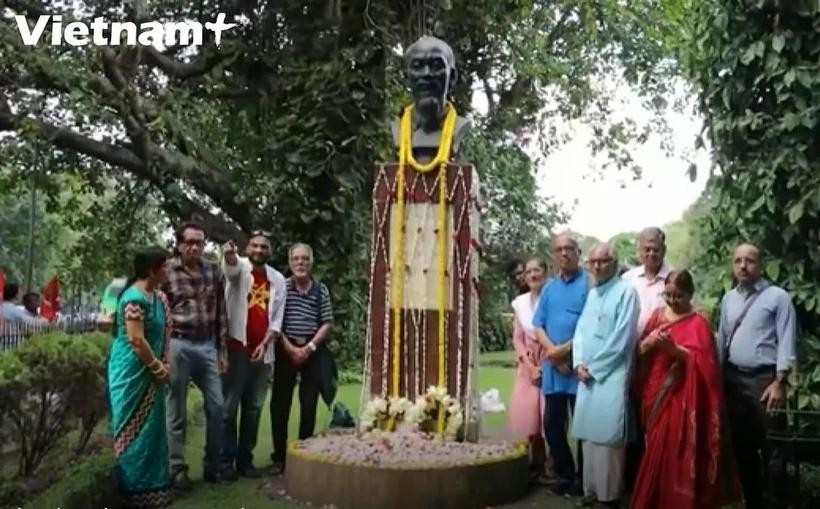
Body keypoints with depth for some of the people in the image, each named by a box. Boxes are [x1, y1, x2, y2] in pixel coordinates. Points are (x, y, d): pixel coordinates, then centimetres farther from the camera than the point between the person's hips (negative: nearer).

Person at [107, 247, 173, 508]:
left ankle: (151, 484, 25)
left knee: (151, 428, 14)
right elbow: (136, 340, -23)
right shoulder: (135, 298, -20)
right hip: (133, 373, -9)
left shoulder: (157, 296, 8)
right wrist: (158, 368, -14)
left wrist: (164, 365, 2)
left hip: (149, 373, 9)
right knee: (137, 430, 1)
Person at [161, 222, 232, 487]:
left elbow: (221, 311, 10)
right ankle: (177, 469, 18)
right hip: (178, 346, -4)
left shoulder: (214, 270, 7)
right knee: (177, 411, 6)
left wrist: (222, 348, 9)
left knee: (217, 406, 8)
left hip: (207, 346, 4)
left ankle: (213, 466, 22)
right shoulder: (167, 271, -4)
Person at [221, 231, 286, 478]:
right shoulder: (240, 268, 0)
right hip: (237, 348, -4)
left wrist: (265, 343, -5)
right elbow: (231, 266, -26)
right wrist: (229, 254, -50)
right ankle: (226, 459, 5)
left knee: (254, 407, 8)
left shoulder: (278, 280, 10)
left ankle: (245, 459, 15)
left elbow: (278, 317, 8)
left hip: (263, 351, 4)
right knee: (228, 406, -3)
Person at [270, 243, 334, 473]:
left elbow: (327, 324, 2)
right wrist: (290, 348, -10)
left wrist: (309, 347, -9)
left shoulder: (321, 290, 3)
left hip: (313, 351, 1)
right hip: (286, 349, -1)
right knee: (280, 402, 1)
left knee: (309, 403, 5)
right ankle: (279, 456, 10)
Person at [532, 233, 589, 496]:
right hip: (553, 368, 6)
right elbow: (538, 326, 9)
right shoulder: (549, 288, 14)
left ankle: (582, 477, 16)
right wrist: (553, 350, -8)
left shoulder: (589, 283, -4)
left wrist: (566, 350, -12)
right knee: (552, 425, 10)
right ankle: (565, 474, 24)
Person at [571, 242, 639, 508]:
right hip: (587, 375, 7)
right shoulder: (591, 294, 16)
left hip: (611, 376, -7)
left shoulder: (626, 291, -6)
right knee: (589, 435, 8)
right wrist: (579, 364, -2)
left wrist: (594, 368, -10)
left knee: (607, 436, -7)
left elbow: (621, 338, -12)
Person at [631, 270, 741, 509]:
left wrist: (673, 348, -26)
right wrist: (649, 341, -11)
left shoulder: (698, 322, -4)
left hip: (680, 396, -4)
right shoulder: (657, 315, 11)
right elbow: (640, 350, 10)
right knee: (656, 451, 9)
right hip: (655, 393, 5)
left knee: (675, 452, -5)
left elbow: (702, 362, -14)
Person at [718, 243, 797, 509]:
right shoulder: (728, 299, 13)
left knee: (772, 447, -2)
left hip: (764, 378, -6)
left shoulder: (778, 297, -5)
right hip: (734, 379, 6)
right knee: (742, 445, 14)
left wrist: (780, 382, -16)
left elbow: (786, 342, -10)